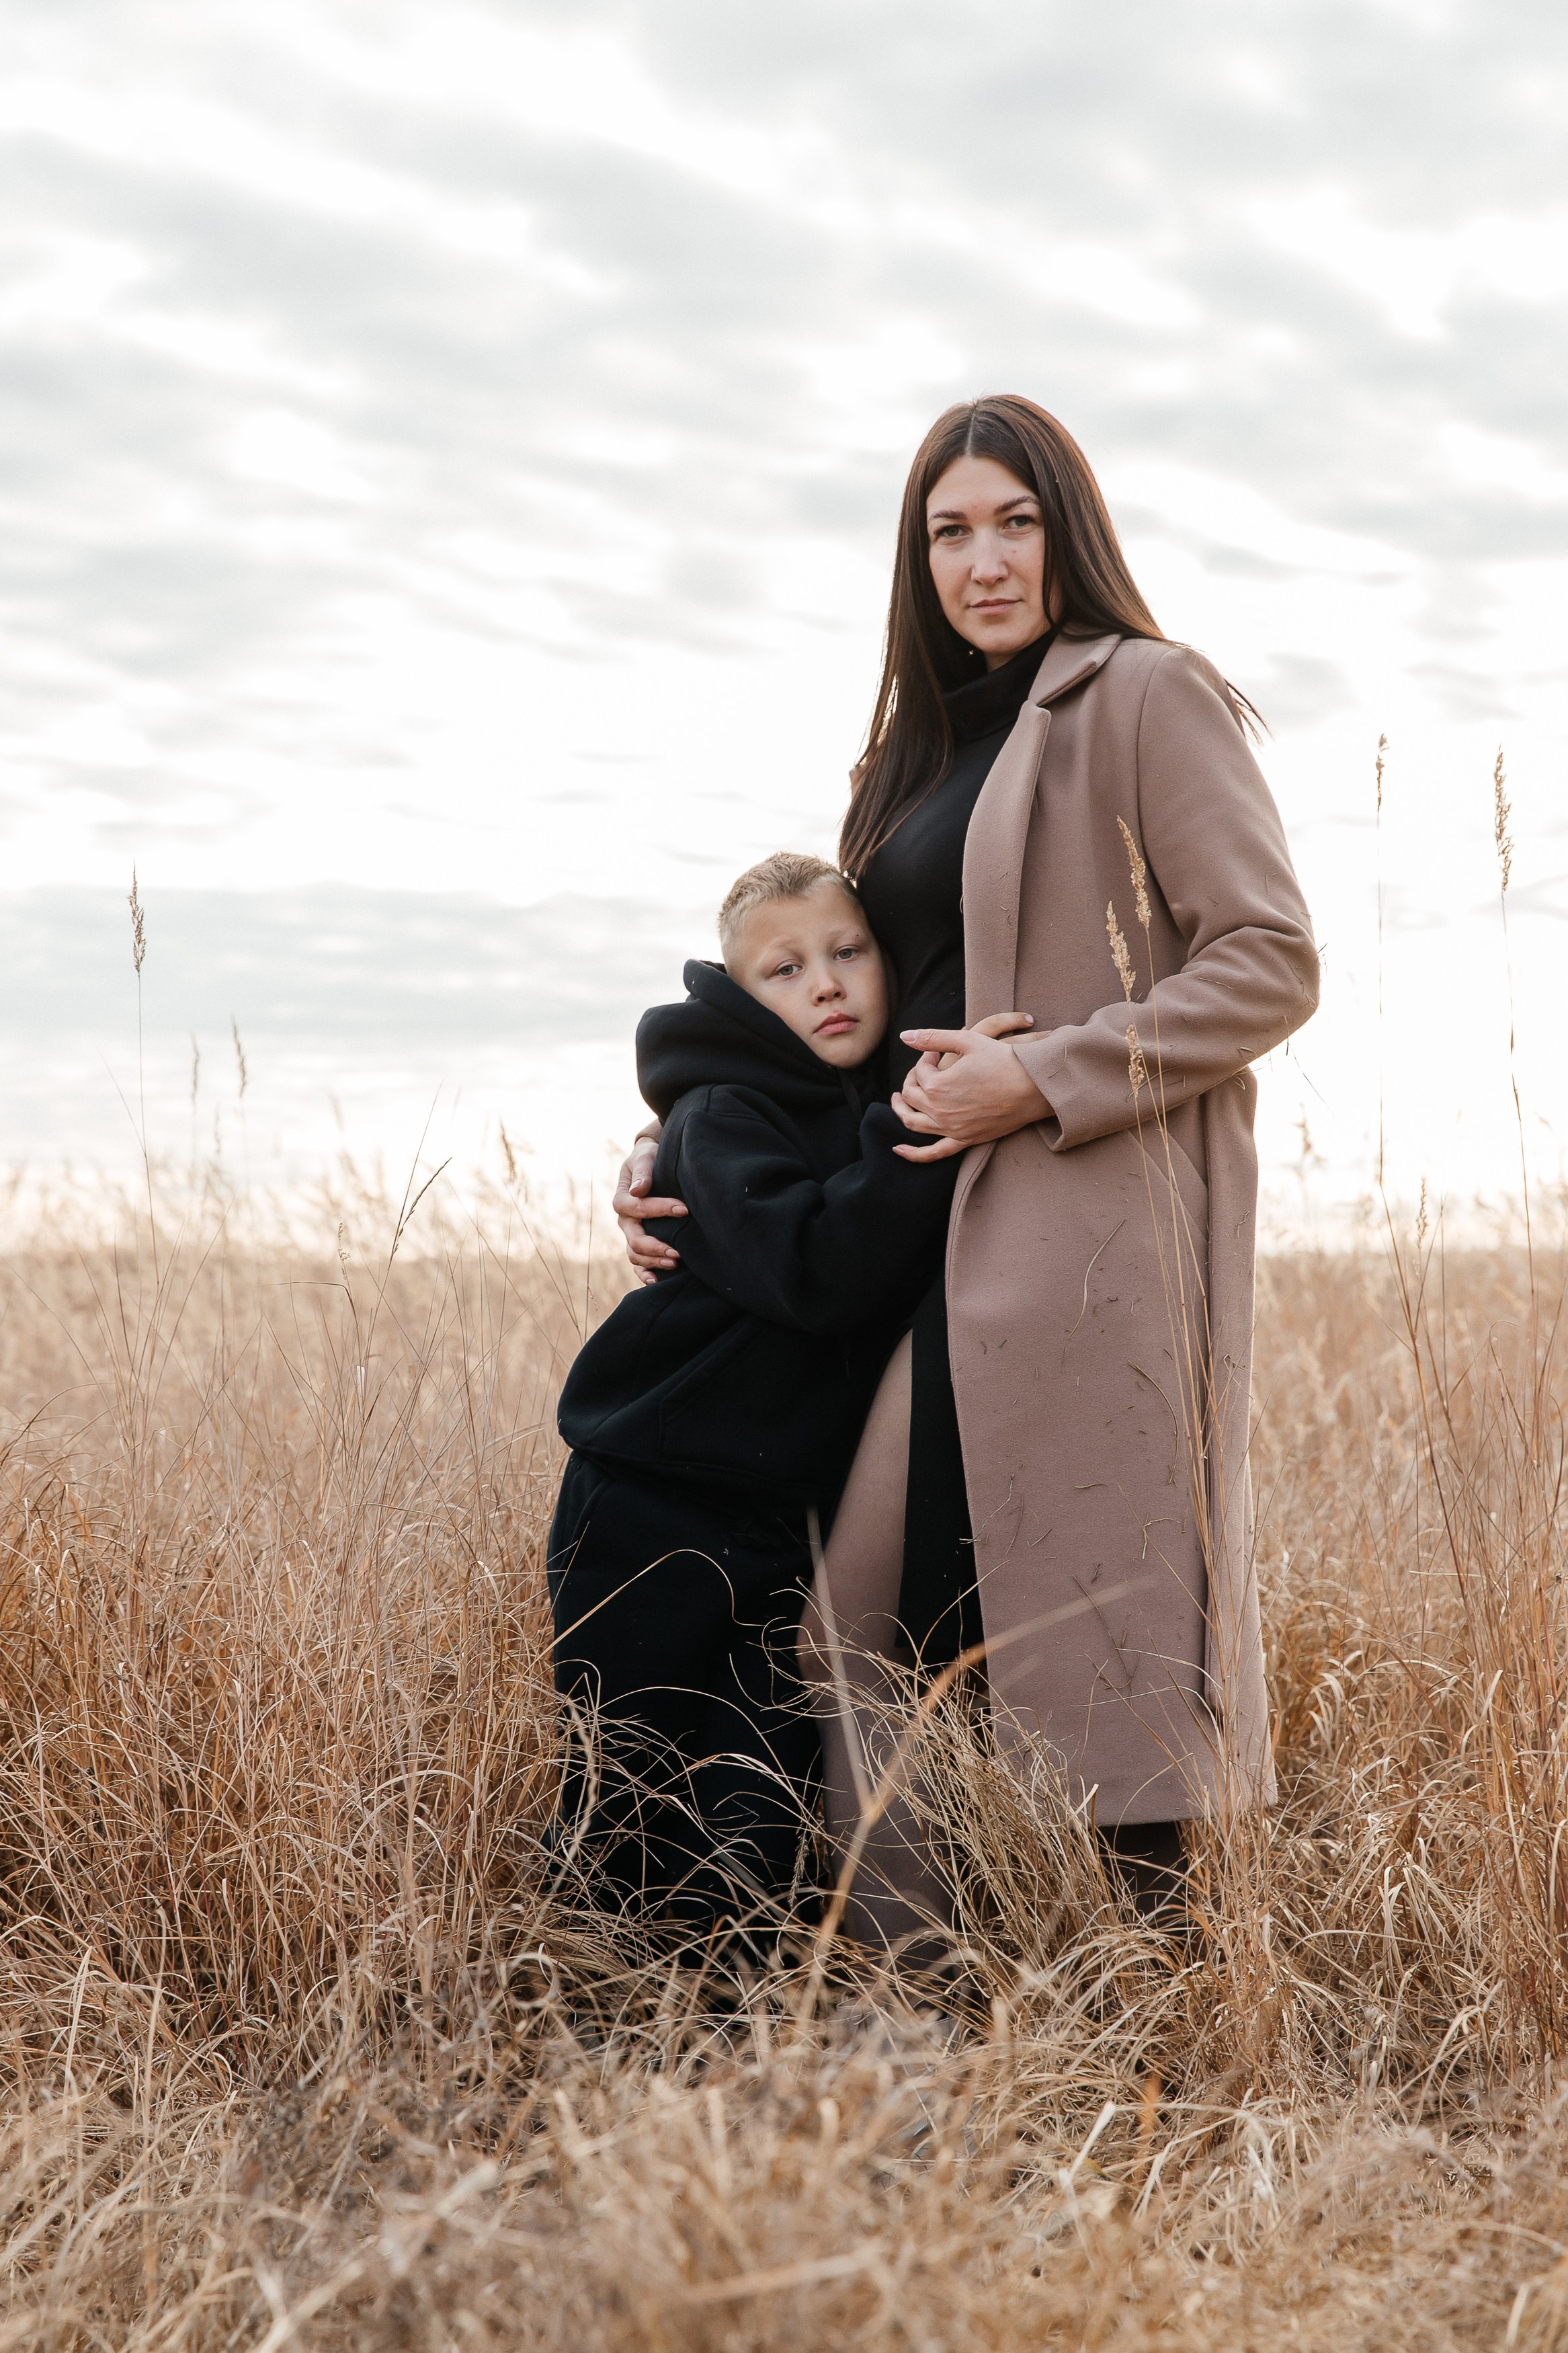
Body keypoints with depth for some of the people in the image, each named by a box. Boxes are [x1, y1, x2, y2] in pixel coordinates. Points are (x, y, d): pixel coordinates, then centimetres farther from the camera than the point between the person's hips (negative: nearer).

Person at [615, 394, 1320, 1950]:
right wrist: (677, 1156, 14)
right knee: (856, 1624, 4)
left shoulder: (1146, 695, -1)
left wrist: (1045, 1082, -15)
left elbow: (1271, 964, -9)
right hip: (928, 1241, 8)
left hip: (1092, 1231, -8)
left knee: (1095, 1640, -7)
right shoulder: (923, 750, 22)